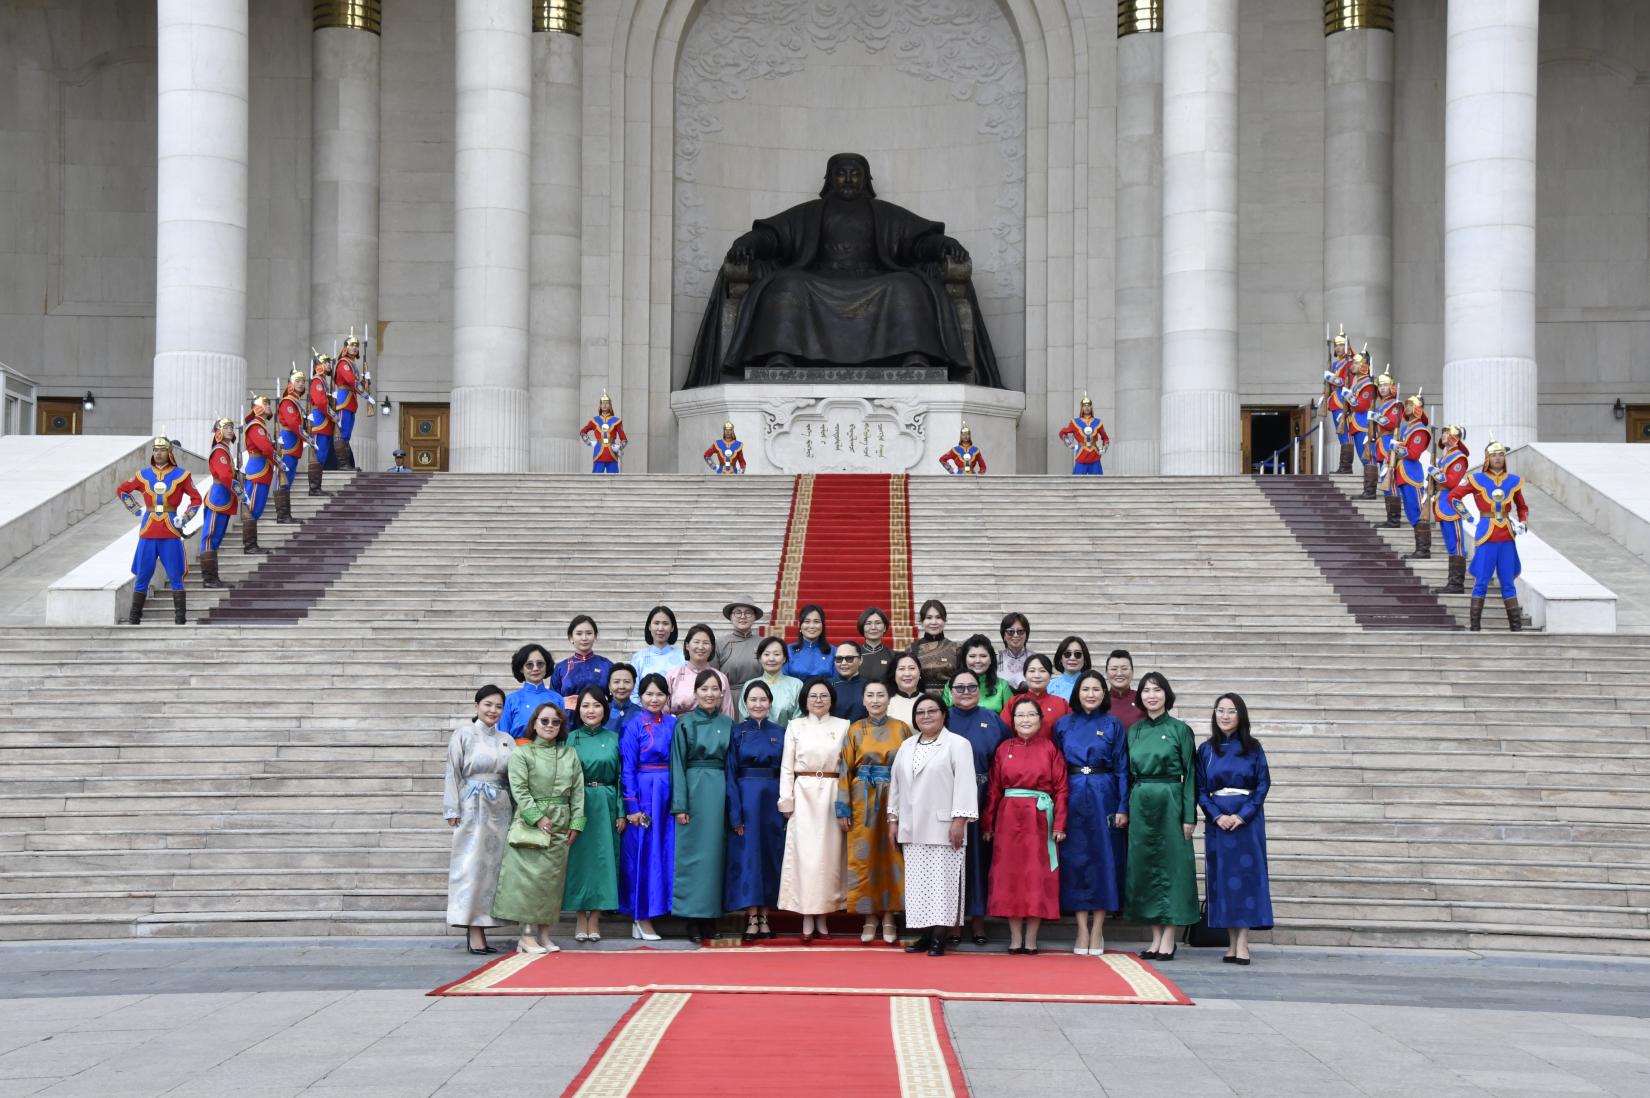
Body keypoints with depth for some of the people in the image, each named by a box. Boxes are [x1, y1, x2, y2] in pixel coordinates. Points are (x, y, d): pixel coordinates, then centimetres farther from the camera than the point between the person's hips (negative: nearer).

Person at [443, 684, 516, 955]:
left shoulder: (506, 740, 14)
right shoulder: (464, 734, 1)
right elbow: (453, 773, -2)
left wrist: (516, 813, 7)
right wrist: (453, 810, -8)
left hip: (500, 809, 5)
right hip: (473, 807, -5)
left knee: (491, 865, 4)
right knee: (472, 866, -7)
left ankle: (480, 929, 7)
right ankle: (474, 934, -9)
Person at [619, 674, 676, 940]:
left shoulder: (673, 724, 9)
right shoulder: (633, 726, -3)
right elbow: (627, 770, -6)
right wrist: (632, 807, -11)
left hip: (669, 796, 5)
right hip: (643, 795, -5)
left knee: (666, 853, 5)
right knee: (643, 852, -1)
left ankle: (642, 918, 13)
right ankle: (642, 918, 5)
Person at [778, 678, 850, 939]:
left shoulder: (843, 726, 7)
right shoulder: (795, 726, 8)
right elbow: (786, 766, 6)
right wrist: (786, 800, -2)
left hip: (832, 796, 0)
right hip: (803, 794, 0)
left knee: (829, 854, 0)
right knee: (804, 853, -4)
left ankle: (823, 916, 7)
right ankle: (807, 919, -2)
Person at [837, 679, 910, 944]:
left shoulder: (902, 729, 5)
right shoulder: (855, 730, 5)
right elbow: (845, 771, 3)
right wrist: (843, 809, -3)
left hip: (894, 800, 0)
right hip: (862, 800, 0)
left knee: (891, 856, 1)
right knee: (863, 857, 0)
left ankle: (888, 917, 9)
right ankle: (870, 918, 9)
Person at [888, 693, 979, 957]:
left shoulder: (957, 744, -2)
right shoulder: (906, 747, 17)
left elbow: (964, 784, -9)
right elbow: (895, 783, 18)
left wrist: (959, 820, -16)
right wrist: (893, 819, 12)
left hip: (943, 827, -6)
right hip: (912, 827, 6)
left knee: (941, 880, -6)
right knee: (917, 881, 4)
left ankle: (939, 937, -5)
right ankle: (925, 934, 8)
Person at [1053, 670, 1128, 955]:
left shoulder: (1113, 725, 3)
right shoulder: (1063, 724, 7)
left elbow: (1122, 769, 1)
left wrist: (1123, 808, -6)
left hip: (1103, 798, -1)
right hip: (1072, 798, 1)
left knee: (1103, 859, 0)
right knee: (1075, 860, 1)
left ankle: (1097, 930, 7)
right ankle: (1082, 930, 7)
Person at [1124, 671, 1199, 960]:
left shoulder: (1179, 729, -2)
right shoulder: (1134, 730, 11)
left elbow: (1190, 774, -3)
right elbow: (1129, 773, 14)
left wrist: (1189, 816, -9)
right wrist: (1124, 809, 6)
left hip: (1169, 802, -5)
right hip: (1140, 803, 5)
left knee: (1171, 864, -3)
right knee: (1144, 865, 5)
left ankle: (1169, 939, 2)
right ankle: (1156, 937, 12)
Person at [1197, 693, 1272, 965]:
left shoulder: (1252, 748, 2)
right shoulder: (1206, 749, 7)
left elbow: (1263, 784, -2)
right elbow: (1200, 789, 5)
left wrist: (1242, 815, -12)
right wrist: (1217, 815, -10)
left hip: (1248, 818, -2)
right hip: (1217, 818, 2)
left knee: (1246, 873, -7)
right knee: (1222, 875, 0)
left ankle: (1243, 942, -9)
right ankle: (1233, 941, 4)